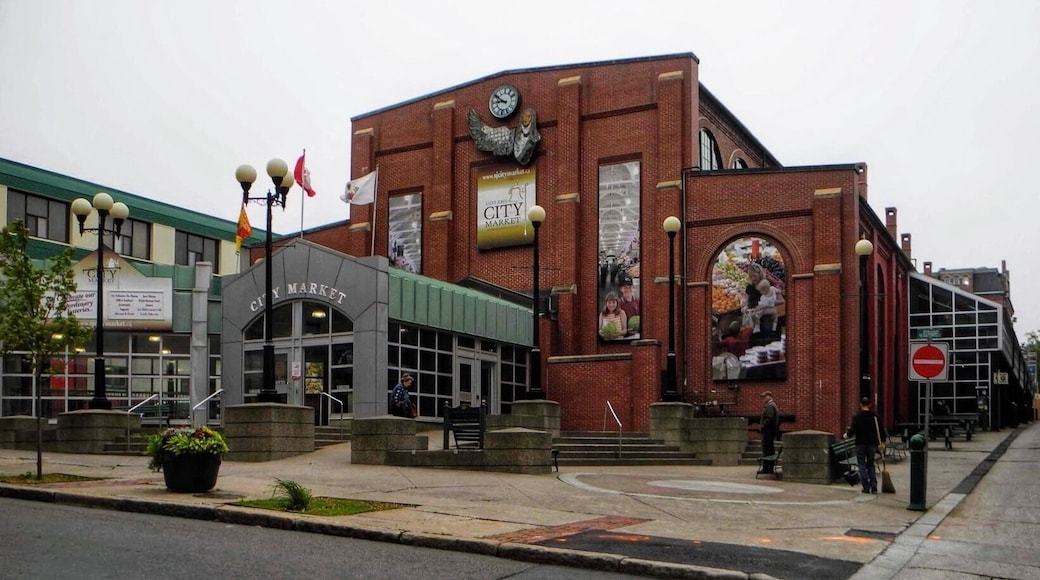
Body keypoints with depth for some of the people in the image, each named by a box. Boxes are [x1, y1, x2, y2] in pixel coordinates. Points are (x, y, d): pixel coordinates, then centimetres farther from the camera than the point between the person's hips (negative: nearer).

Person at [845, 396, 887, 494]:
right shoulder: (875, 416, 1)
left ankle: (866, 487, -1)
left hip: (860, 444, -4)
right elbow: (881, 430, 5)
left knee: (862, 465, 4)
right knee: (871, 465, 14)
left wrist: (847, 435, 6)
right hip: (872, 444, 4)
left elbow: (852, 430, -14)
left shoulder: (857, 417, -10)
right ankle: (874, 486, 5)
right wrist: (883, 439, 19)